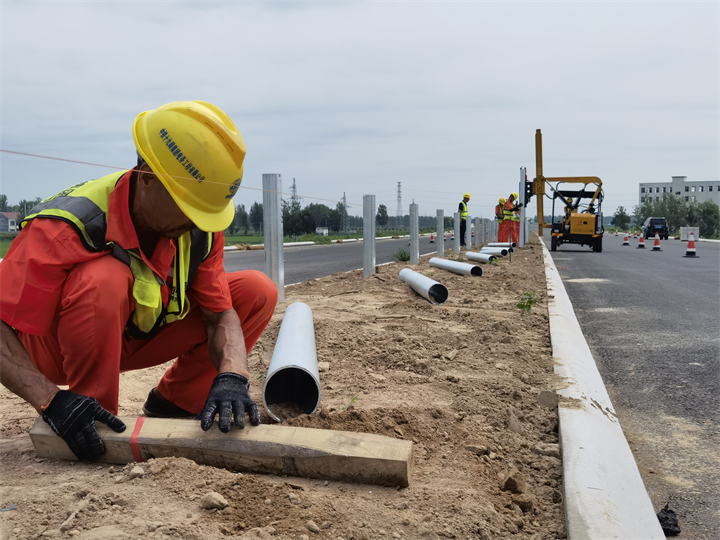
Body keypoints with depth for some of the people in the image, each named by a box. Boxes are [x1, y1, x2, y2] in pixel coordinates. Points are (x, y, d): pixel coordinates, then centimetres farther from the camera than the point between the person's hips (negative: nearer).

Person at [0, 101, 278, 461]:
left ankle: (172, 403, 1)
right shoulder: (65, 228, -33)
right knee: (104, 281, -41)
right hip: (53, 352, -5)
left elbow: (220, 314, -13)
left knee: (256, 291, -9)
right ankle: (98, 419, -18)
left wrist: (231, 376, -32)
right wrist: (50, 400, -45)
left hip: (133, 339, 6)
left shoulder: (199, 227, -16)